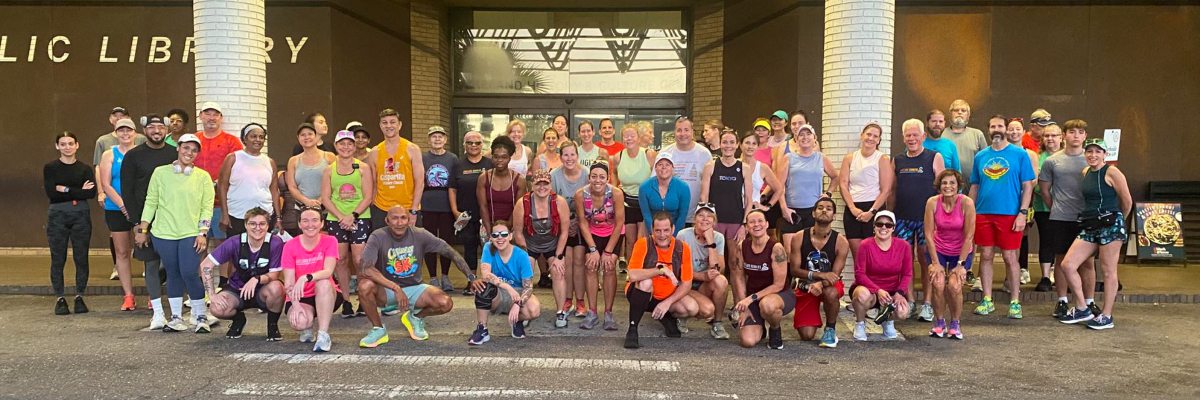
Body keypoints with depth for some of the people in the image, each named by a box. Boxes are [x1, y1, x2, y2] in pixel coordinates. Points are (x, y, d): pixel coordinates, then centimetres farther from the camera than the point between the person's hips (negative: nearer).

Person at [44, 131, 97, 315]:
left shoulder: (85, 168, 5)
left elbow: (92, 193, -9)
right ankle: (59, 298, 11)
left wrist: (65, 190, -11)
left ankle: (79, 297, 14)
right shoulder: (50, 168, 4)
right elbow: (51, 193, -9)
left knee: (81, 258, 3)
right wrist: (78, 192, -11)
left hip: (81, 217, 1)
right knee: (58, 259, 2)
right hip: (57, 217, 0)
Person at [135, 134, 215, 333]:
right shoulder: (160, 172, 5)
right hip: (164, 233, 1)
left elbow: (207, 207, 1)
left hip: (191, 234, -1)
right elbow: (151, 202, 7)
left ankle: (201, 316, 5)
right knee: (173, 274, 8)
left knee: (190, 273, -9)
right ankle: (176, 317, 20)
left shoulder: (203, 177, 4)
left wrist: (202, 233, -7)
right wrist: (142, 229, 5)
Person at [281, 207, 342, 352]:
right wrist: (296, 304, -28)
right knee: (299, 322, -32)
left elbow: (328, 271, -24)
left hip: (326, 295, 0)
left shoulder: (329, 241, -8)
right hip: (301, 298, 0)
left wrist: (305, 278, -43)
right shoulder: (290, 246, -7)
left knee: (323, 282, -34)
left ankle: (323, 335, -26)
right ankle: (307, 328, 9)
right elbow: (289, 282, -11)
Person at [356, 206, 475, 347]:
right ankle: (378, 329, -8)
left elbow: (450, 252, -8)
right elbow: (365, 268, -31)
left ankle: (416, 317, 13)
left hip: (414, 288, 2)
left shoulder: (420, 235, -11)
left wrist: (471, 277, -15)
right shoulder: (378, 237, -17)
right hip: (386, 290, -2)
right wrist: (395, 288, -37)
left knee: (445, 303, -22)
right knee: (365, 285, -35)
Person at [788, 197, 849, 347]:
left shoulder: (841, 242, -14)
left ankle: (830, 329, -10)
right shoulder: (799, 238, -12)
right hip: (806, 286, 1)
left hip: (829, 285, -1)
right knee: (807, 335, -10)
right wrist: (819, 274, -27)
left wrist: (820, 284, -36)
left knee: (831, 294, -40)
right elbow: (794, 270, -13)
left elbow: (835, 274, -15)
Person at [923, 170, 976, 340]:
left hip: (961, 252, -1)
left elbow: (969, 236, -15)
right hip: (938, 250, 1)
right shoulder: (932, 202, -15)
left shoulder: (966, 203, -19)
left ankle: (955, 324, 4)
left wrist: (960, 264, -15)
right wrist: (936, 262, -13)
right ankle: (939, 323, 4)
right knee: (938, 283, -20)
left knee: (954, 285, -20)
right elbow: (928, 234, -11)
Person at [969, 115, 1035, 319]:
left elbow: (1028, 186, -2)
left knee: (1010, 258, 1)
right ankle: (987, 300, 16)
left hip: (1009, 214, -3)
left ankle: (1015, 302, 10)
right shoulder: (980, 156, 10)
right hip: (983, 214, 3)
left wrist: (1022, 213, -10)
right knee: (985, 256, 7)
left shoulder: (1019, 154, 0)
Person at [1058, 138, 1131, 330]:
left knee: (1108, 271, 1)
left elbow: (1127, 201, -3)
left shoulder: (1111, 172, -8)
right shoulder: (1085, 172, 11)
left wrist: (1116, 220, 11)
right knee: (1067, 265, -2)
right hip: (1089, 226, 7)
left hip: (1110, 226, -7)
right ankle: (1082, 309, 10)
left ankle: (1106, 316, 10)